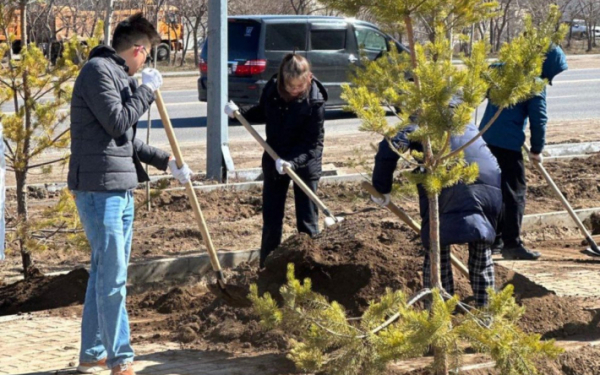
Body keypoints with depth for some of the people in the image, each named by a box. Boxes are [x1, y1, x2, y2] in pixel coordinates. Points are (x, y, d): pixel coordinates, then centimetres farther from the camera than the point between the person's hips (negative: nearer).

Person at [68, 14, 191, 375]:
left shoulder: (121, 76, 19)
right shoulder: (98, 70, -10)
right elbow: (117, 123, -18)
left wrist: (166, 161, 19)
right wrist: (146, 90, -9)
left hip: (121, 189, 10)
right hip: (98, 188, -10)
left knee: (106, 274, 13)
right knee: (113, 277, -9)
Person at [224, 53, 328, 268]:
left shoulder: (315, 102, -21)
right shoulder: (272, 89, -9)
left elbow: (314, 143, -20)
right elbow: (261, 113, 12)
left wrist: (293, 162, -33)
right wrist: (239, 113, -4)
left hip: (305, 164, -4)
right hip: (274, 162, 4)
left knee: (307, 222, 3)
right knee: (271, 220, 11)